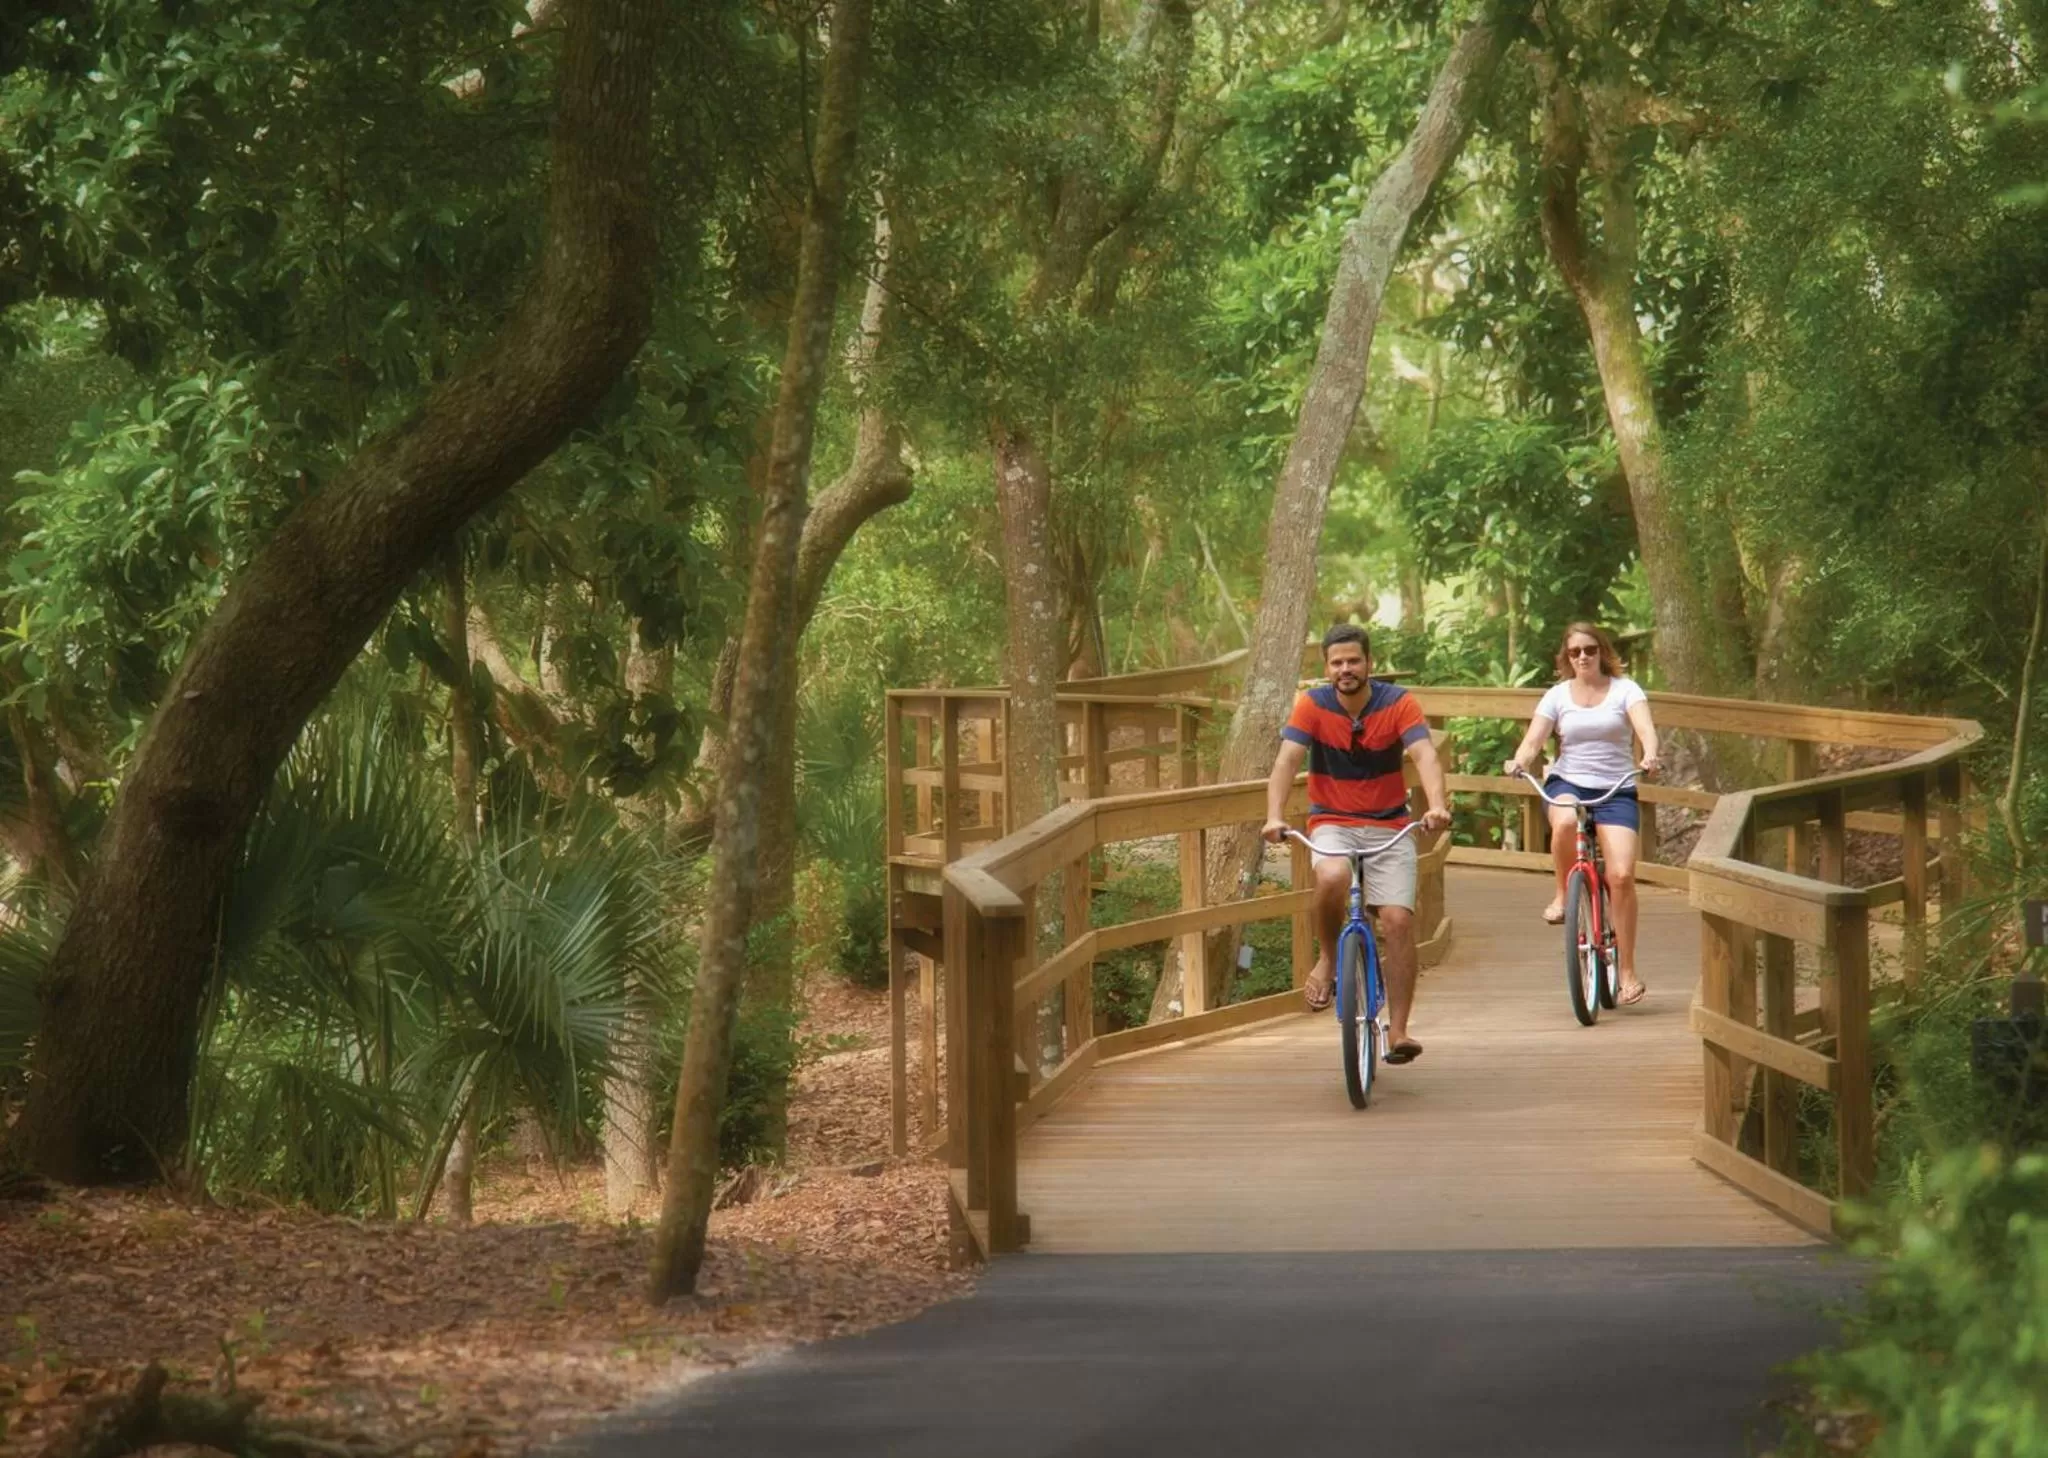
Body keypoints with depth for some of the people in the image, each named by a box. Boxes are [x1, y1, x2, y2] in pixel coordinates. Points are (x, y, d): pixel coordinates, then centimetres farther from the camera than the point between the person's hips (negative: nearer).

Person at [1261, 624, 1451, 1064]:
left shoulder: (1398, 703, -7)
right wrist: (1274, 817, -34)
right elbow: (1286, 761, -17)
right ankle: (1328, 959, -7)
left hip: (1389, 826, 1)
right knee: (1332, 877, -35)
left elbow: (1425, 755, -21)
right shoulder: (1313, 706, -6)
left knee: (1398, 920, -14)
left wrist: (1437, 805, -41)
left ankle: (1398, 1031, -8)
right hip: (1333, 824, -1)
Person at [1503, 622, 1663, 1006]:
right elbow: (1533, 740, -3)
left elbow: (1644, 727, -14)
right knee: (1565, 823, -38)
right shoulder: (1558, 696, 7)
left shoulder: (1624, 689, 2)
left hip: (1615, 790, -1)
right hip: (1567, 783, 1)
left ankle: (1627, 972, -5)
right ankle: (1563, 894, -9)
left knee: (1621, 874, -16)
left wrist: (1650, 756, -36)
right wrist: (1519, 761, -26)